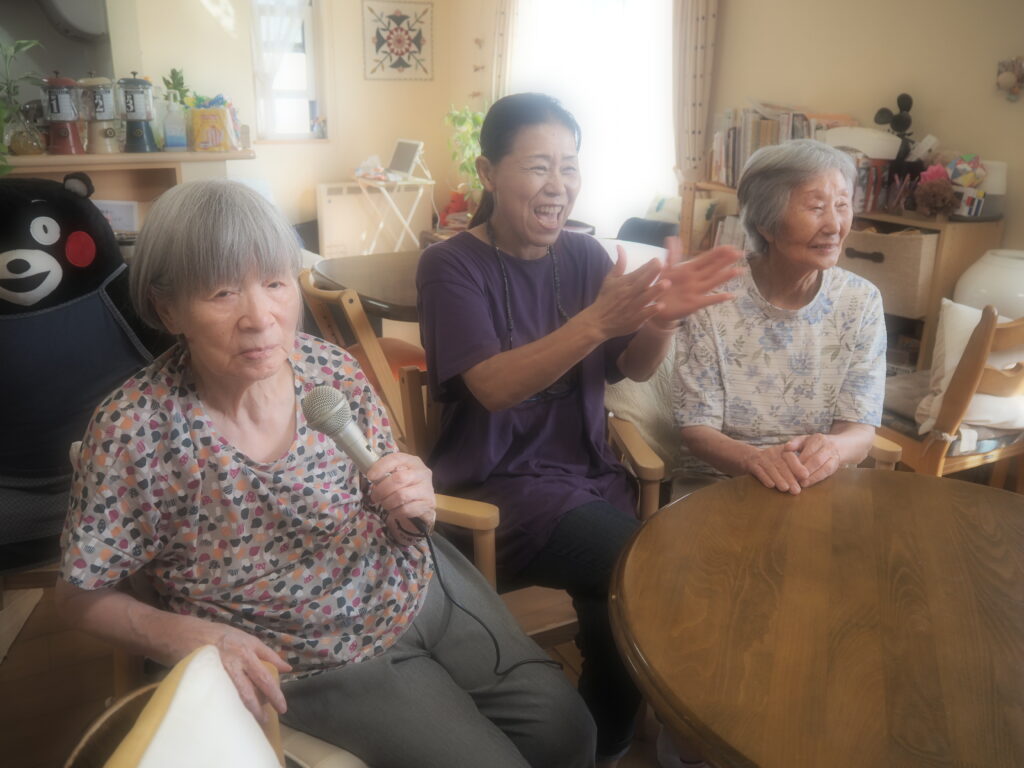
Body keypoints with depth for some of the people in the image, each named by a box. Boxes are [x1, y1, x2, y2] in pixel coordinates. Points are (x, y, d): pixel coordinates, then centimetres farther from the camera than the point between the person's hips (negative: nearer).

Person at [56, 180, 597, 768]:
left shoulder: (332, 369, -13)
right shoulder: (132, 433, -21)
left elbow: (399, 525, 1)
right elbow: (84, 595, -7)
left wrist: (415, 504, -22)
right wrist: (187, 635, -24)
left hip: (424, 585, 4)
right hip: (322, 663, -3)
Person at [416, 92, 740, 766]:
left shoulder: (584, 255, 7)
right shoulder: (451, 265, -8)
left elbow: (633, 369, 1)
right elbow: (493, 386, -22)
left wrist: (661, 318, -22)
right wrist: (597, 320, -36)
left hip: (588, 467, 5)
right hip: (497, 482, -5)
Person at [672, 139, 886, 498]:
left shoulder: (861, 302, 0)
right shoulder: (713, 297, -8)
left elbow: (861, 429, -2)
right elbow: (696, 427, -7)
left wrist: (833, 449, -26)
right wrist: (754, 458, -28)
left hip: (821, 486, 3)